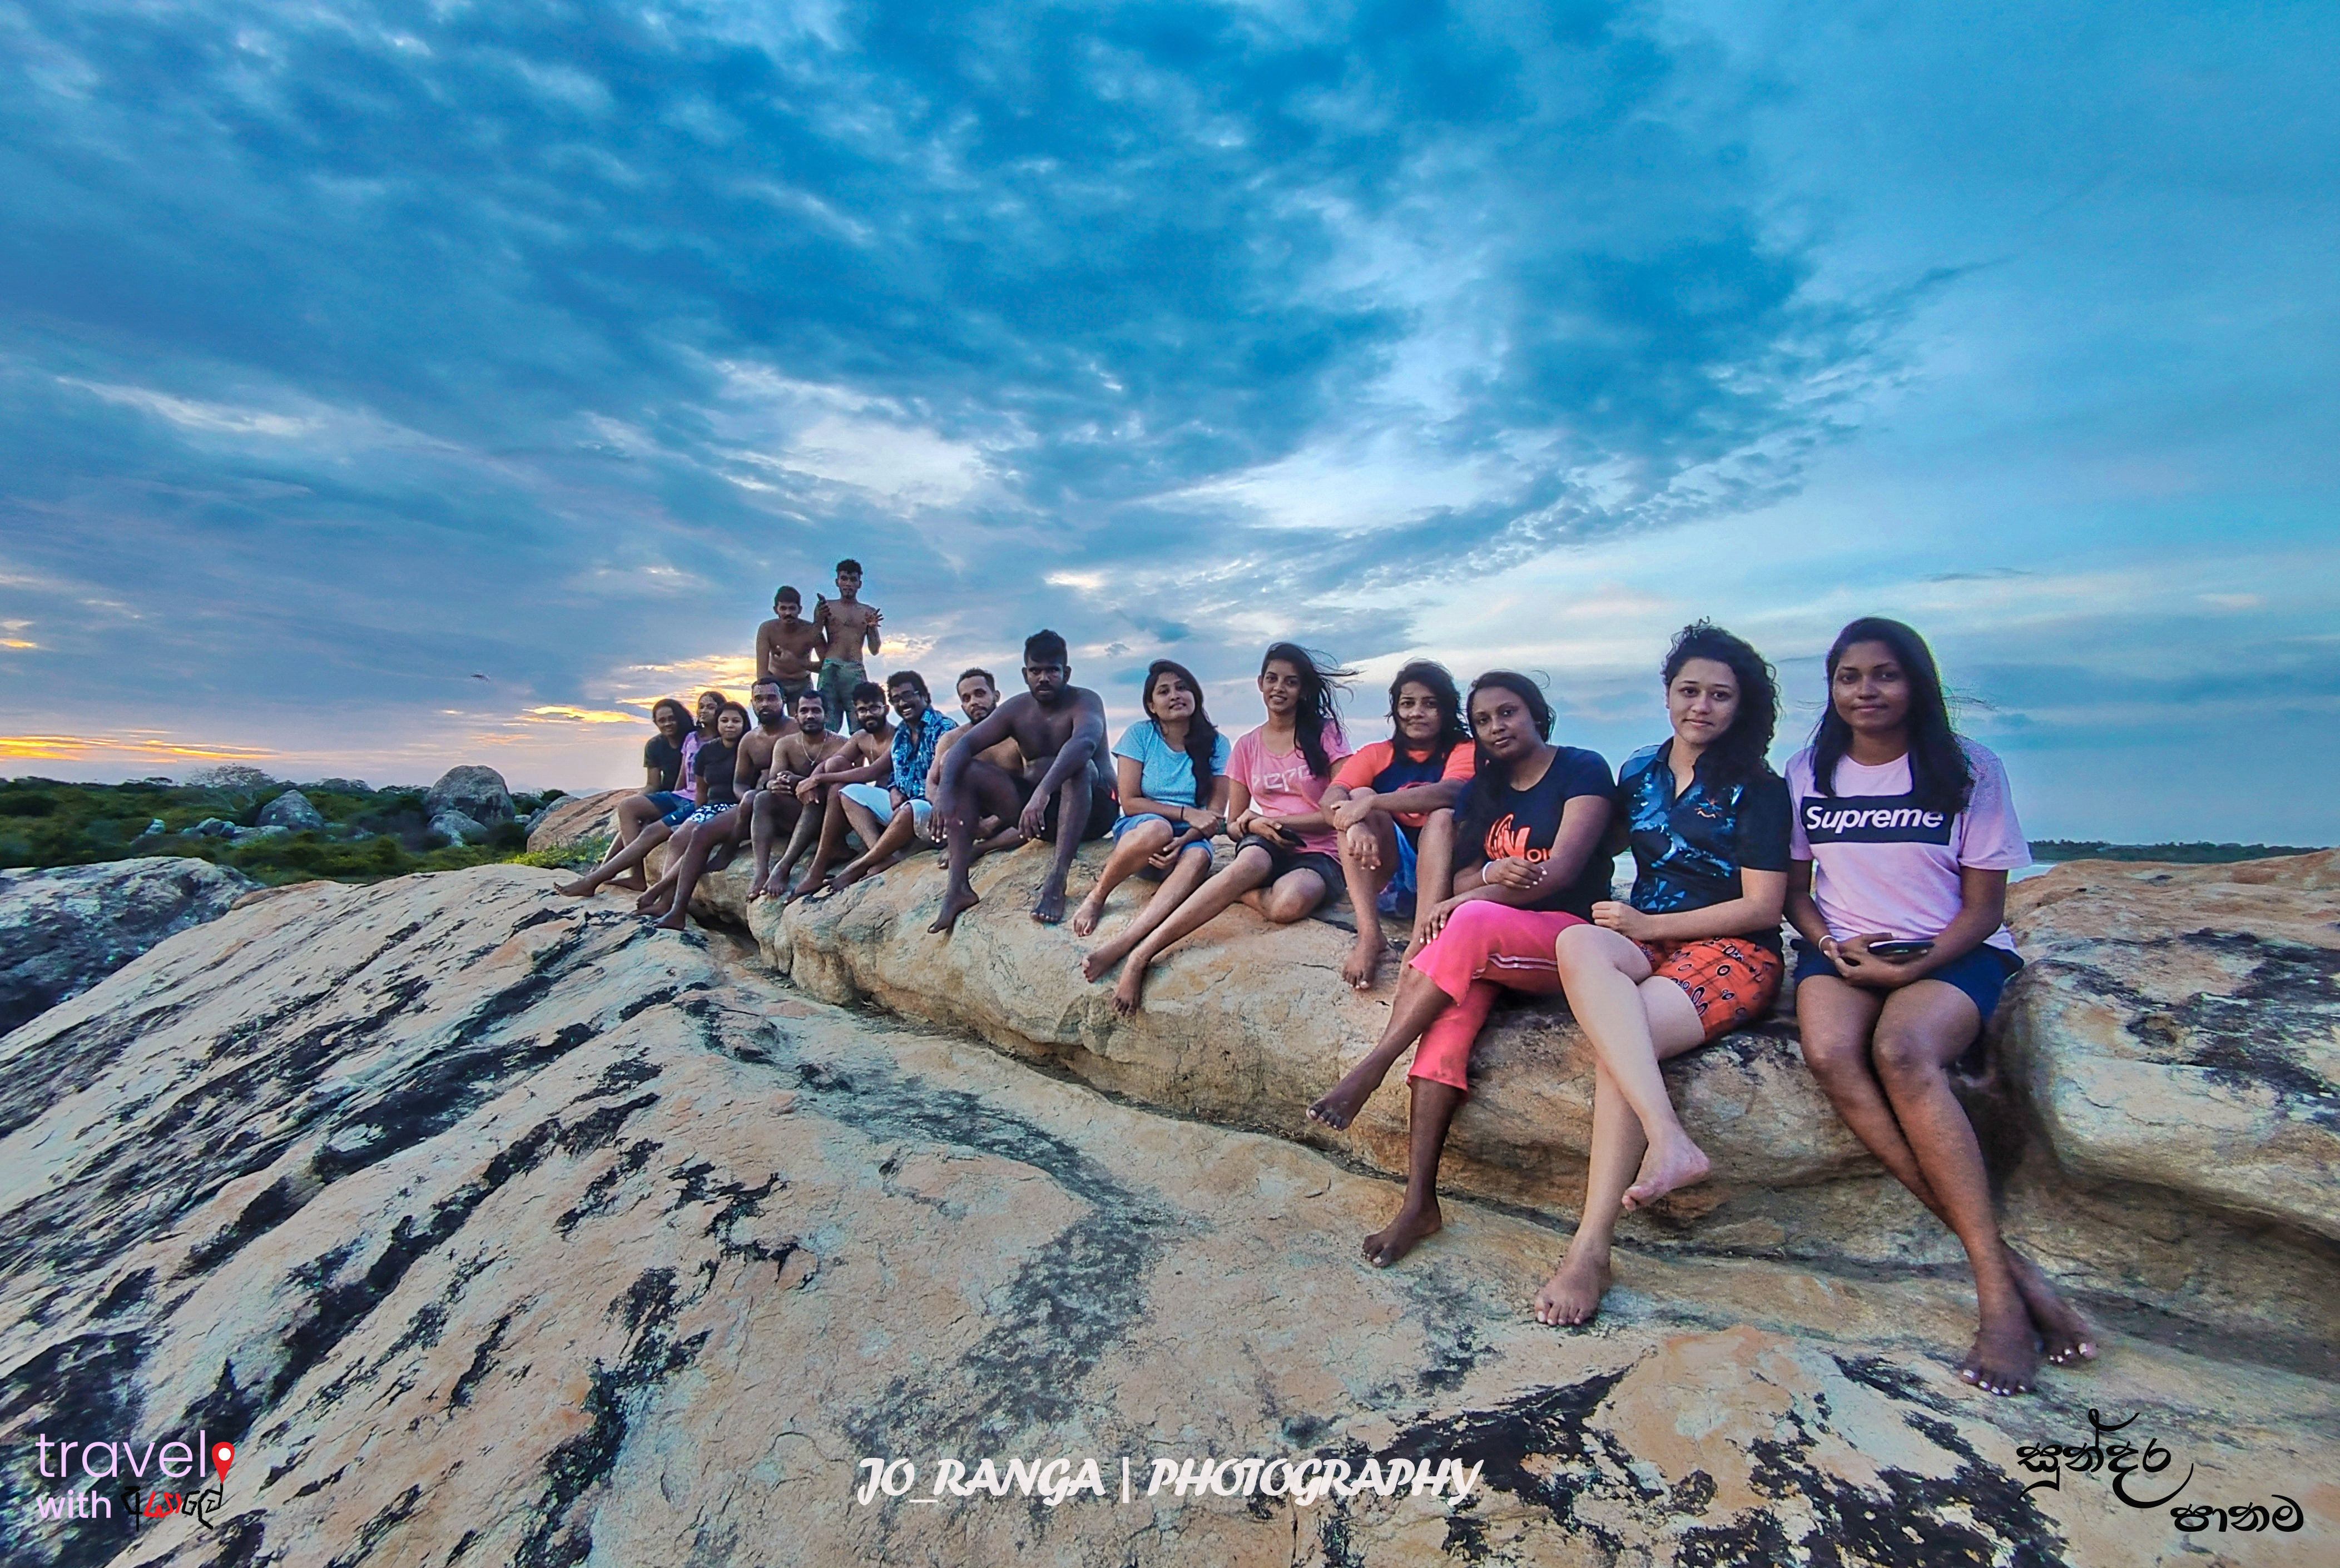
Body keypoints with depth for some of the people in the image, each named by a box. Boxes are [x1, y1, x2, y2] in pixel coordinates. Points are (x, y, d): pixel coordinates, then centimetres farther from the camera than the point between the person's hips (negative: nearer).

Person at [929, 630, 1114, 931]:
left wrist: (1043, 792, -52)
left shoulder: (1085, 701, -13)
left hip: (1092, 809, -5)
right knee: (965, 773, -10)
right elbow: (964, 745, -6)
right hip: (1038, 809, 5)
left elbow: (1084, 742, -37)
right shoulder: (1017, 709, 3)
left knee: (1080, 766, -36)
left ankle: (1056, 881, -42)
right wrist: (945, 789, -27)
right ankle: (958, 888, -18)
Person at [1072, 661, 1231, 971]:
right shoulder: (1140, 735, -1)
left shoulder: (1216, 744, 2)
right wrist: (1186, 813, -15)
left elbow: (1216, 814, -3)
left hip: (1189, 839, 1)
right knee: (1158, 830, -39)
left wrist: (1184, 839, -22)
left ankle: (1118, 947, -50)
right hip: (1137, 831, -1)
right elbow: (1130, 803, -5)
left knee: (1198, 858, -37)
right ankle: (1097, 896, -15)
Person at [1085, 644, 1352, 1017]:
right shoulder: (1246, 747, 12)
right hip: (1265, 847, 2)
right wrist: (1254, 825, -12)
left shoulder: (1325, 733, 2)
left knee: (1290, 903, -42)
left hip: (1318, 854, -2)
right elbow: (1233, 824, 13)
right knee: (1250, 862, -40)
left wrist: (1276, 820, -10)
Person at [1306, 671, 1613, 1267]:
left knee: (1472, 922, -36)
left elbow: (1562, 871, -12)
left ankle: (1371, 1067, -28)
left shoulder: (1583, 770, -1)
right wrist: (1493, 873, -14)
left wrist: (1471, 898, -19)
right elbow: (1455, 876, 10)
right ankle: (1419, 1201, -30)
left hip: (1568, 935, -4)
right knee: (1450, 1008, -29)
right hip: (1486, 949, 5)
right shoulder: (1483, 789, 17)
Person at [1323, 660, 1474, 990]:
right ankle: (1369, 935, -34)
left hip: (1441, 869, -2)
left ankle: (1421, 942, -43)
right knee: (1359, 796, -20)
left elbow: (1448, 793, -24)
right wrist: (1356, 826, -36)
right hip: (1386, 871, 2)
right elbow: (1331, 798, -13)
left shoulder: (1463, 751, 1)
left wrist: (1372, 803, -35)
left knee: (1443, 817, -29)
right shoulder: (1377, 755, 7)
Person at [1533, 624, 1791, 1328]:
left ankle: (1590, 1250, -35)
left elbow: (1763, 906, -5)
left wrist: (1647, 924, -11)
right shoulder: (1637, 772, 15)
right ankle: (1669, 1140, -46)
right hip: (1642, 943, 4)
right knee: (1578, 944, -36)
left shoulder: (1757, 789, 1)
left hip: (1732, 954, -3)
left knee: (1616, 1045, -34)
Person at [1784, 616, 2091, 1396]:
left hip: (1954, 953, -2)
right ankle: (2004, 1263, -26)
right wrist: (1831, 943, -9)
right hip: (1841, 951, 2)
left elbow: (1984, 905, 1)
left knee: (1903, 1050, -35)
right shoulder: (1808, 771, 9)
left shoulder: (1969, 769, 2)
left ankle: (1996, 1293, -28)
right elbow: (1794, 889, 12)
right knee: (1829, 1053, -31)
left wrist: (1915, 965, -16)